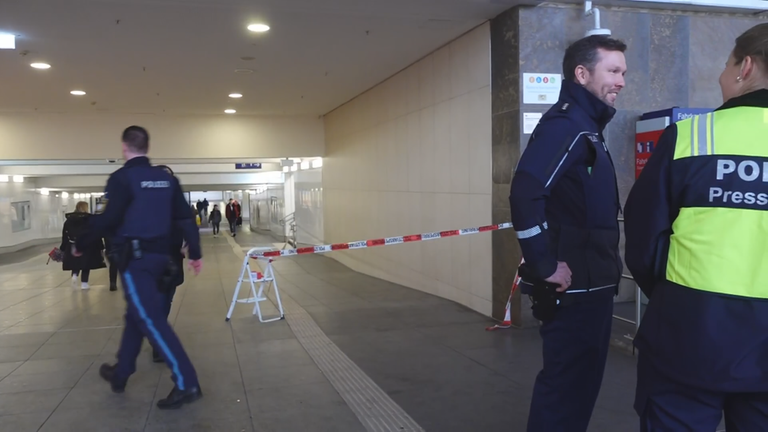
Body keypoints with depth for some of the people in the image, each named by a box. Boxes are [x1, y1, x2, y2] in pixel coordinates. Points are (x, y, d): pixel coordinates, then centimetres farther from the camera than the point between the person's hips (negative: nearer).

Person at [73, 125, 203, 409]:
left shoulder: (122, 178, -10)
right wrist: (195, 253, 14)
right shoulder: (166, 178, 9)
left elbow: (108, 219, -18)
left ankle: (186, 384, -12)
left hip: (135, 256, -7)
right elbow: (185, 218, 9)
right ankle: (120, 374, 36)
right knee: (137, 313, 20)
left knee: (151, 318, -8)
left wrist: (80, 242, -2)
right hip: (159, 254, 8)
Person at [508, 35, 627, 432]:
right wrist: (546, 266, -24)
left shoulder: (586, 126, 16)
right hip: (574, 287, -10)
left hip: (591, 283, 10)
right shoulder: (565, 125, -16)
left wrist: (604, 265, 15)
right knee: (566, 384, 0)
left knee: (581, 379, 19)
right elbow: (525, 195, -30)